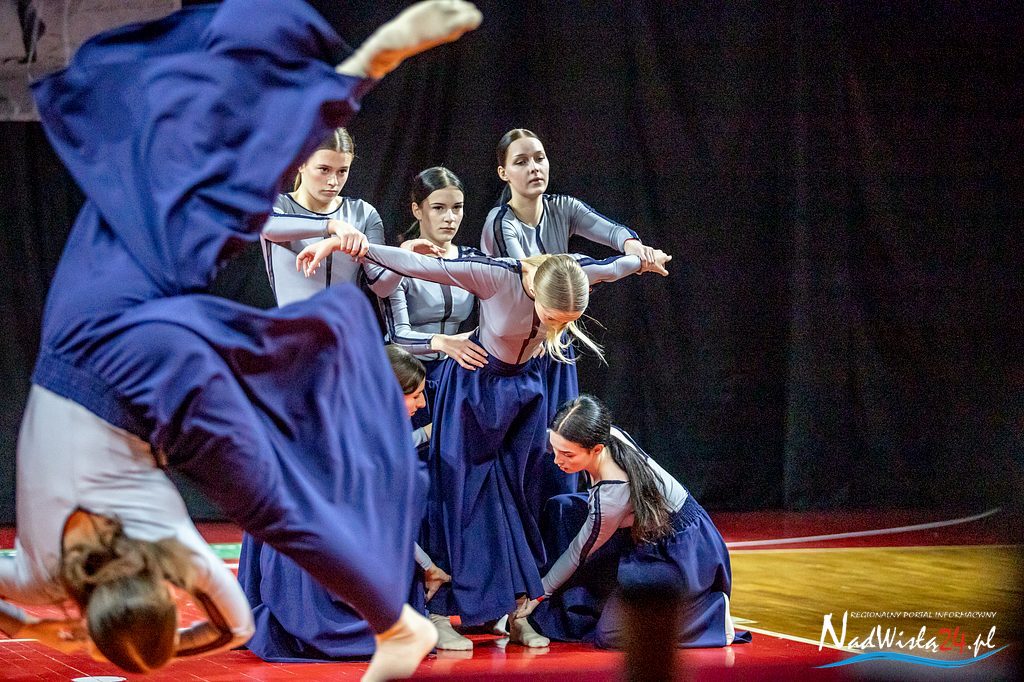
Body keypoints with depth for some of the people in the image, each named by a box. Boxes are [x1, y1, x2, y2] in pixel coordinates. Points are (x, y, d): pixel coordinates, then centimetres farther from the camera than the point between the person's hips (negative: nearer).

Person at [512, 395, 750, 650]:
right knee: (562, 509, -3)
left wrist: (538, 593, -4)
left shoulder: (611, 493, -35)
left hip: (681, 554, -9)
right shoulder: (607, 435, -16)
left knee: (611, 637, -8)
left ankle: (714, 611, 4)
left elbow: (580, 553, -17)